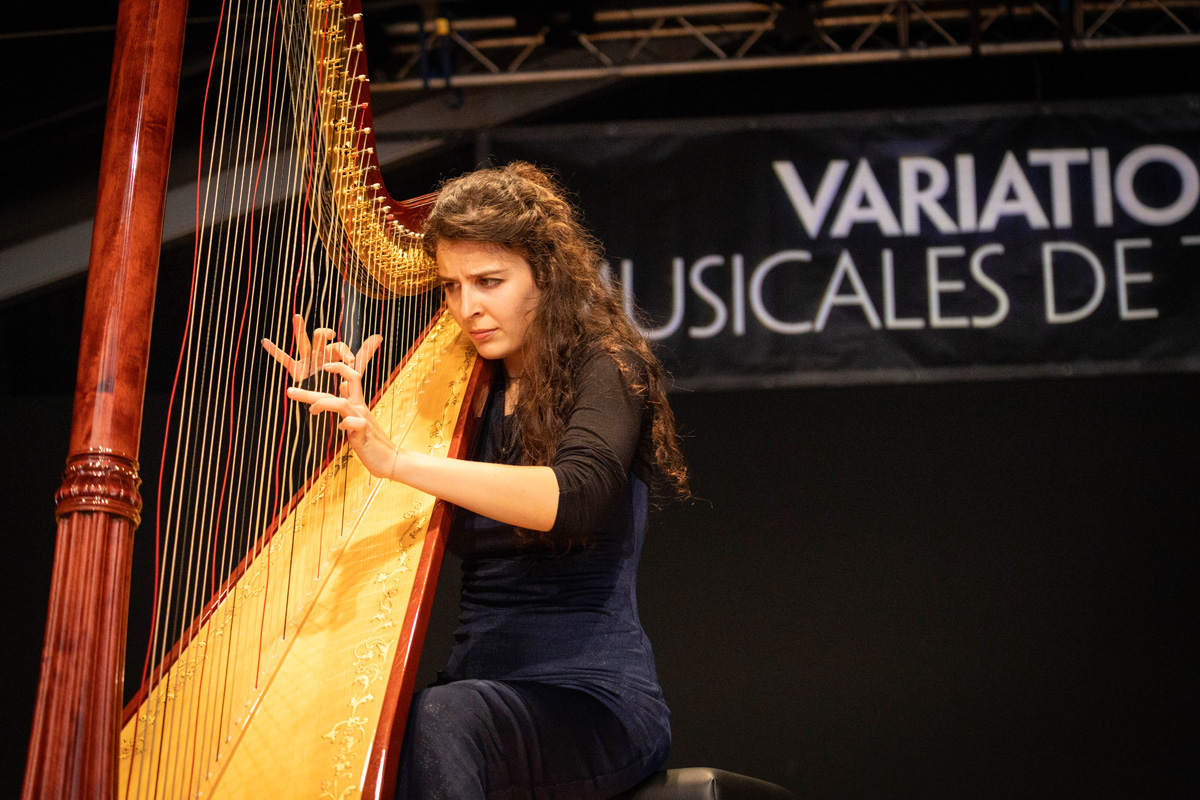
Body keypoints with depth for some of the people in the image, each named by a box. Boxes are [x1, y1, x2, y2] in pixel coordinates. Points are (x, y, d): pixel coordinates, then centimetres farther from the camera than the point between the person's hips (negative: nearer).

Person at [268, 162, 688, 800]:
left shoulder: (606, 367, -5)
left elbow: (578, 495, -27)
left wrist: (393, 459, -34)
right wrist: (344, 416, -1)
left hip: (593, 694, -5)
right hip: (480, 686, 5)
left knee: (438, 721, -36)